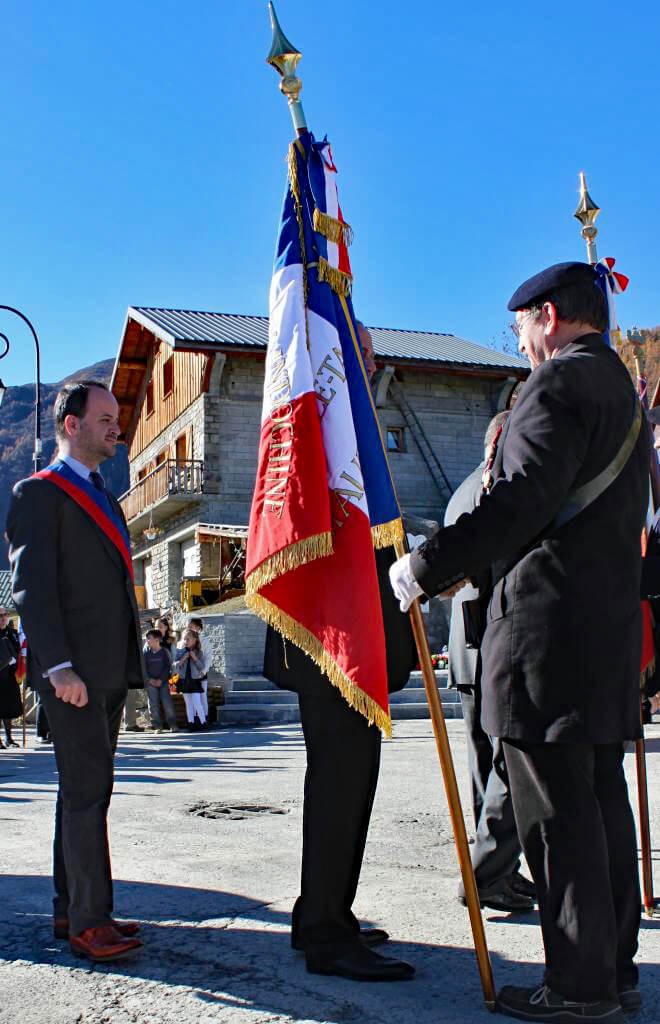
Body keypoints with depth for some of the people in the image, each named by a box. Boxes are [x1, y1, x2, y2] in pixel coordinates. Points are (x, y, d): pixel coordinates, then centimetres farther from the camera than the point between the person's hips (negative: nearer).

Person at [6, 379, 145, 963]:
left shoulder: (103, 498, 22)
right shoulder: (40, 492, -4)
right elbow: (32, 586, -12)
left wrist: (129, 663, 16)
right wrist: (59, 666, -20)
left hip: (110, 671, 9)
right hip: (73, 672, -8)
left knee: (84, 790, 12)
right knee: (87, 791, -6)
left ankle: (71, 911, 21)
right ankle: (89, 921, 2)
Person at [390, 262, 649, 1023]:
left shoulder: (562, 382, -10)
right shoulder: (623, 390, 20)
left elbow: (519, 504, -22)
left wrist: (426, 568, -14)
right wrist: (462, 567, 21)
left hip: (547, 631, -10)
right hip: (608, 629, 10)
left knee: (557, 812, -2)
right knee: (600, 801, 14)